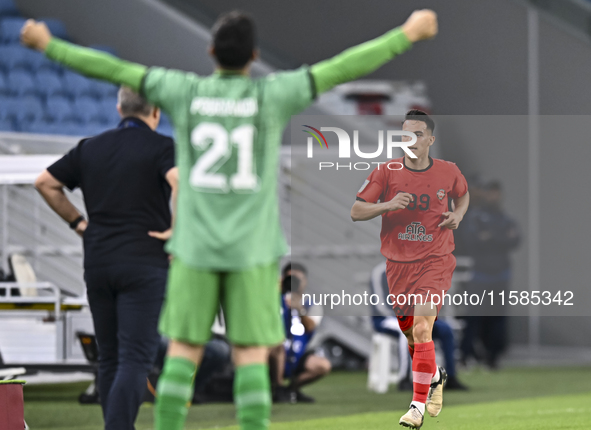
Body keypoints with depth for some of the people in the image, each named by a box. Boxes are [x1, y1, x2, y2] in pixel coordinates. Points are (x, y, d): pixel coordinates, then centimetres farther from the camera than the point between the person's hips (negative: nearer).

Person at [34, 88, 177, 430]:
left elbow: (45, 183, 15)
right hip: (144, 266, -5)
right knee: (135, 360, -10)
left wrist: (77, 222, 18)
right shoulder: (162, 147, -4)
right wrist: (177, 231, -14)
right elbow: (181, 181, -25)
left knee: (111, 359, 14)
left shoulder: (91, 148, 12)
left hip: (98, 264, 5)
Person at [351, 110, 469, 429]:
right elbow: (356, 212, -4)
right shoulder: (387, 172, -3)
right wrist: (388, 205, -21)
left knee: (421, 329, -19)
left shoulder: (448, 172, -1)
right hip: (398, 264, 2)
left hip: (435, 262, -2)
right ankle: (435, 376, 44)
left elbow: (463, 195, 22)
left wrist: (458, 214, 1)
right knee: (410, 334, 13)